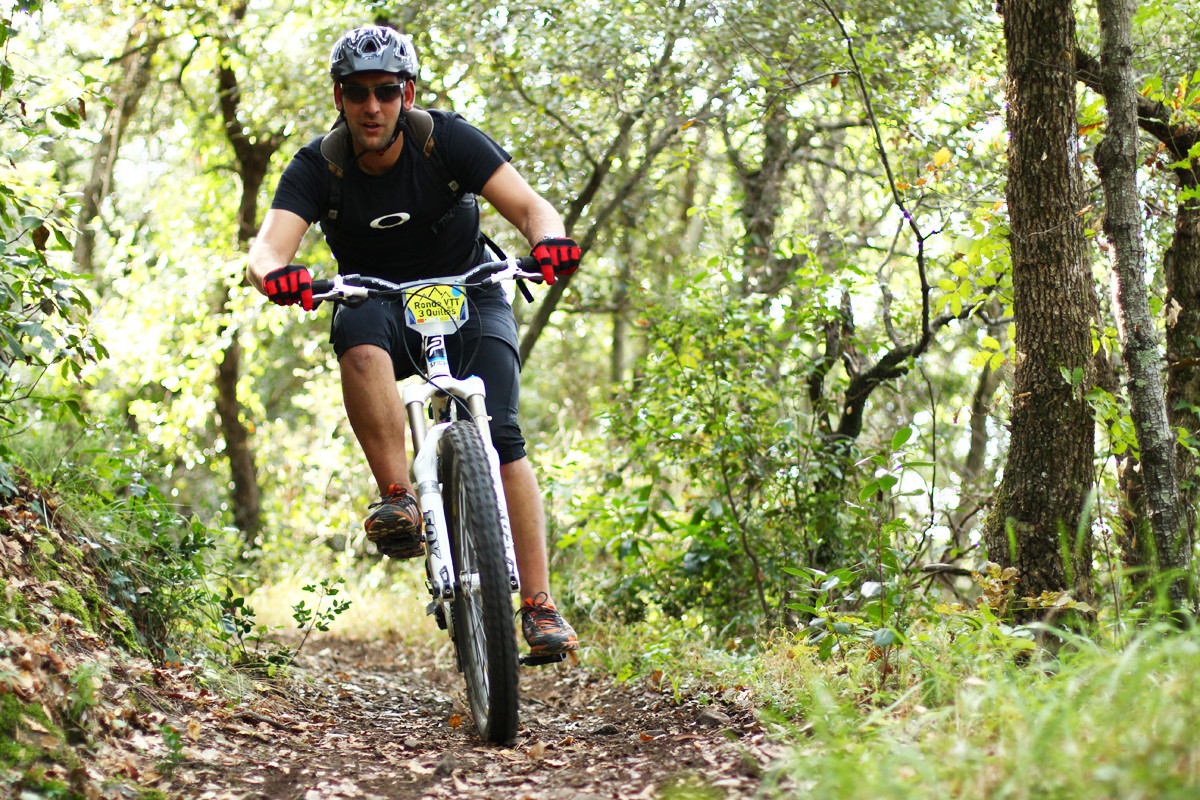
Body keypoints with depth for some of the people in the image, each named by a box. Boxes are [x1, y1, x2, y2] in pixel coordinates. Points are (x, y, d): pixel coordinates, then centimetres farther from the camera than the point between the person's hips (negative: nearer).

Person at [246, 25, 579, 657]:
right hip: (385, 310, 1)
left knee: (498, 434, -22)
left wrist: (550, 239, -49)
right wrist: (274, 273, -53)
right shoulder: (317, 167, -15)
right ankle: (398, 500, -35)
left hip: (468, 300, 0)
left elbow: (528, 206, -25)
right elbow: (268, 246, -28)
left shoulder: (446, 138, -17)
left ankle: (539, 605, -19)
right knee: (358, 328, -37)